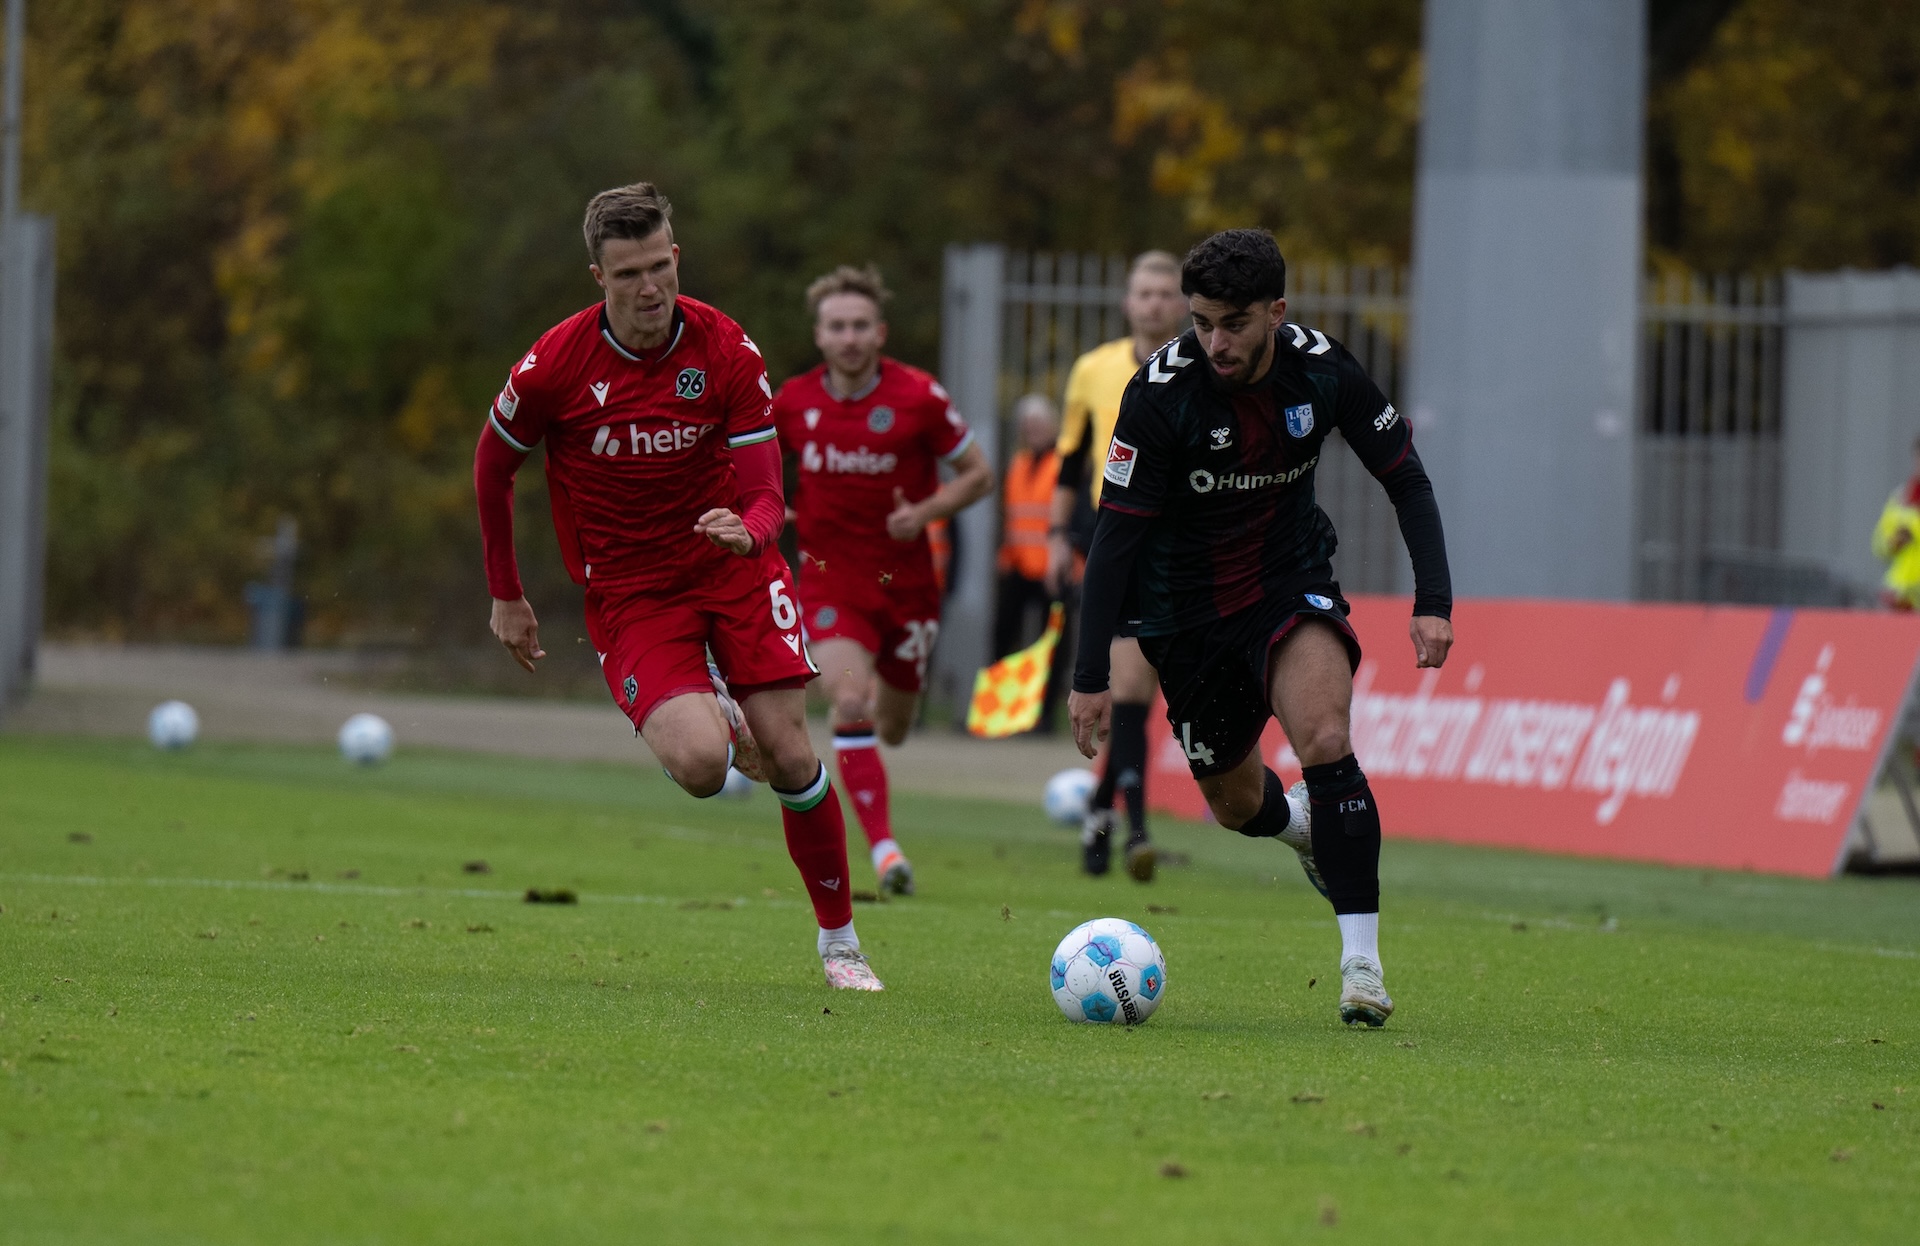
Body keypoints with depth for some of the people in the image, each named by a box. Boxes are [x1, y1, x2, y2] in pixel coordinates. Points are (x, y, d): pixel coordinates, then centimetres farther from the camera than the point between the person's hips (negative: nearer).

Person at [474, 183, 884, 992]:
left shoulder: (726, 351, -12)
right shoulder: (554, 365, -16)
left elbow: (764, 493, -11)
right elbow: (493, 464, 3)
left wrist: (749, 531, -36)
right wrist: (506, 598, 6)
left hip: (730, 566, 1)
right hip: (628, 590, -1)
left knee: (789, 756, -9)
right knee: (699, 766, -21)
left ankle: (839, 938, 11)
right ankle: (720, 725, 20)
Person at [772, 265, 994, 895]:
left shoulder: (919, 397, -11)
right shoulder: (794, 402, -4)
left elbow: (979, 475, -2)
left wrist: (925, 512, -19)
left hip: (906, 581, 0)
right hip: (831, 580, 0)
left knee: (890, 730, 13)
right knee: (850, 705, -24)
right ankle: (883, 847, -23)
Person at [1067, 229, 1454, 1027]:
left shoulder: (1324, 371, -15)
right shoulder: (1160, 392, -22)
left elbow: (1406, 480, -2)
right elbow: (1117, 532, -19)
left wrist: (1434, 602, -12)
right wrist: (1090, 676, -21)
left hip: (1289, 581, 0)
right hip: (1185, 605, 0)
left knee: (1323, 738, -26)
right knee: (1234, 803, 11)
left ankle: (1361, 960, -24)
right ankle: (1300, 826, 50)